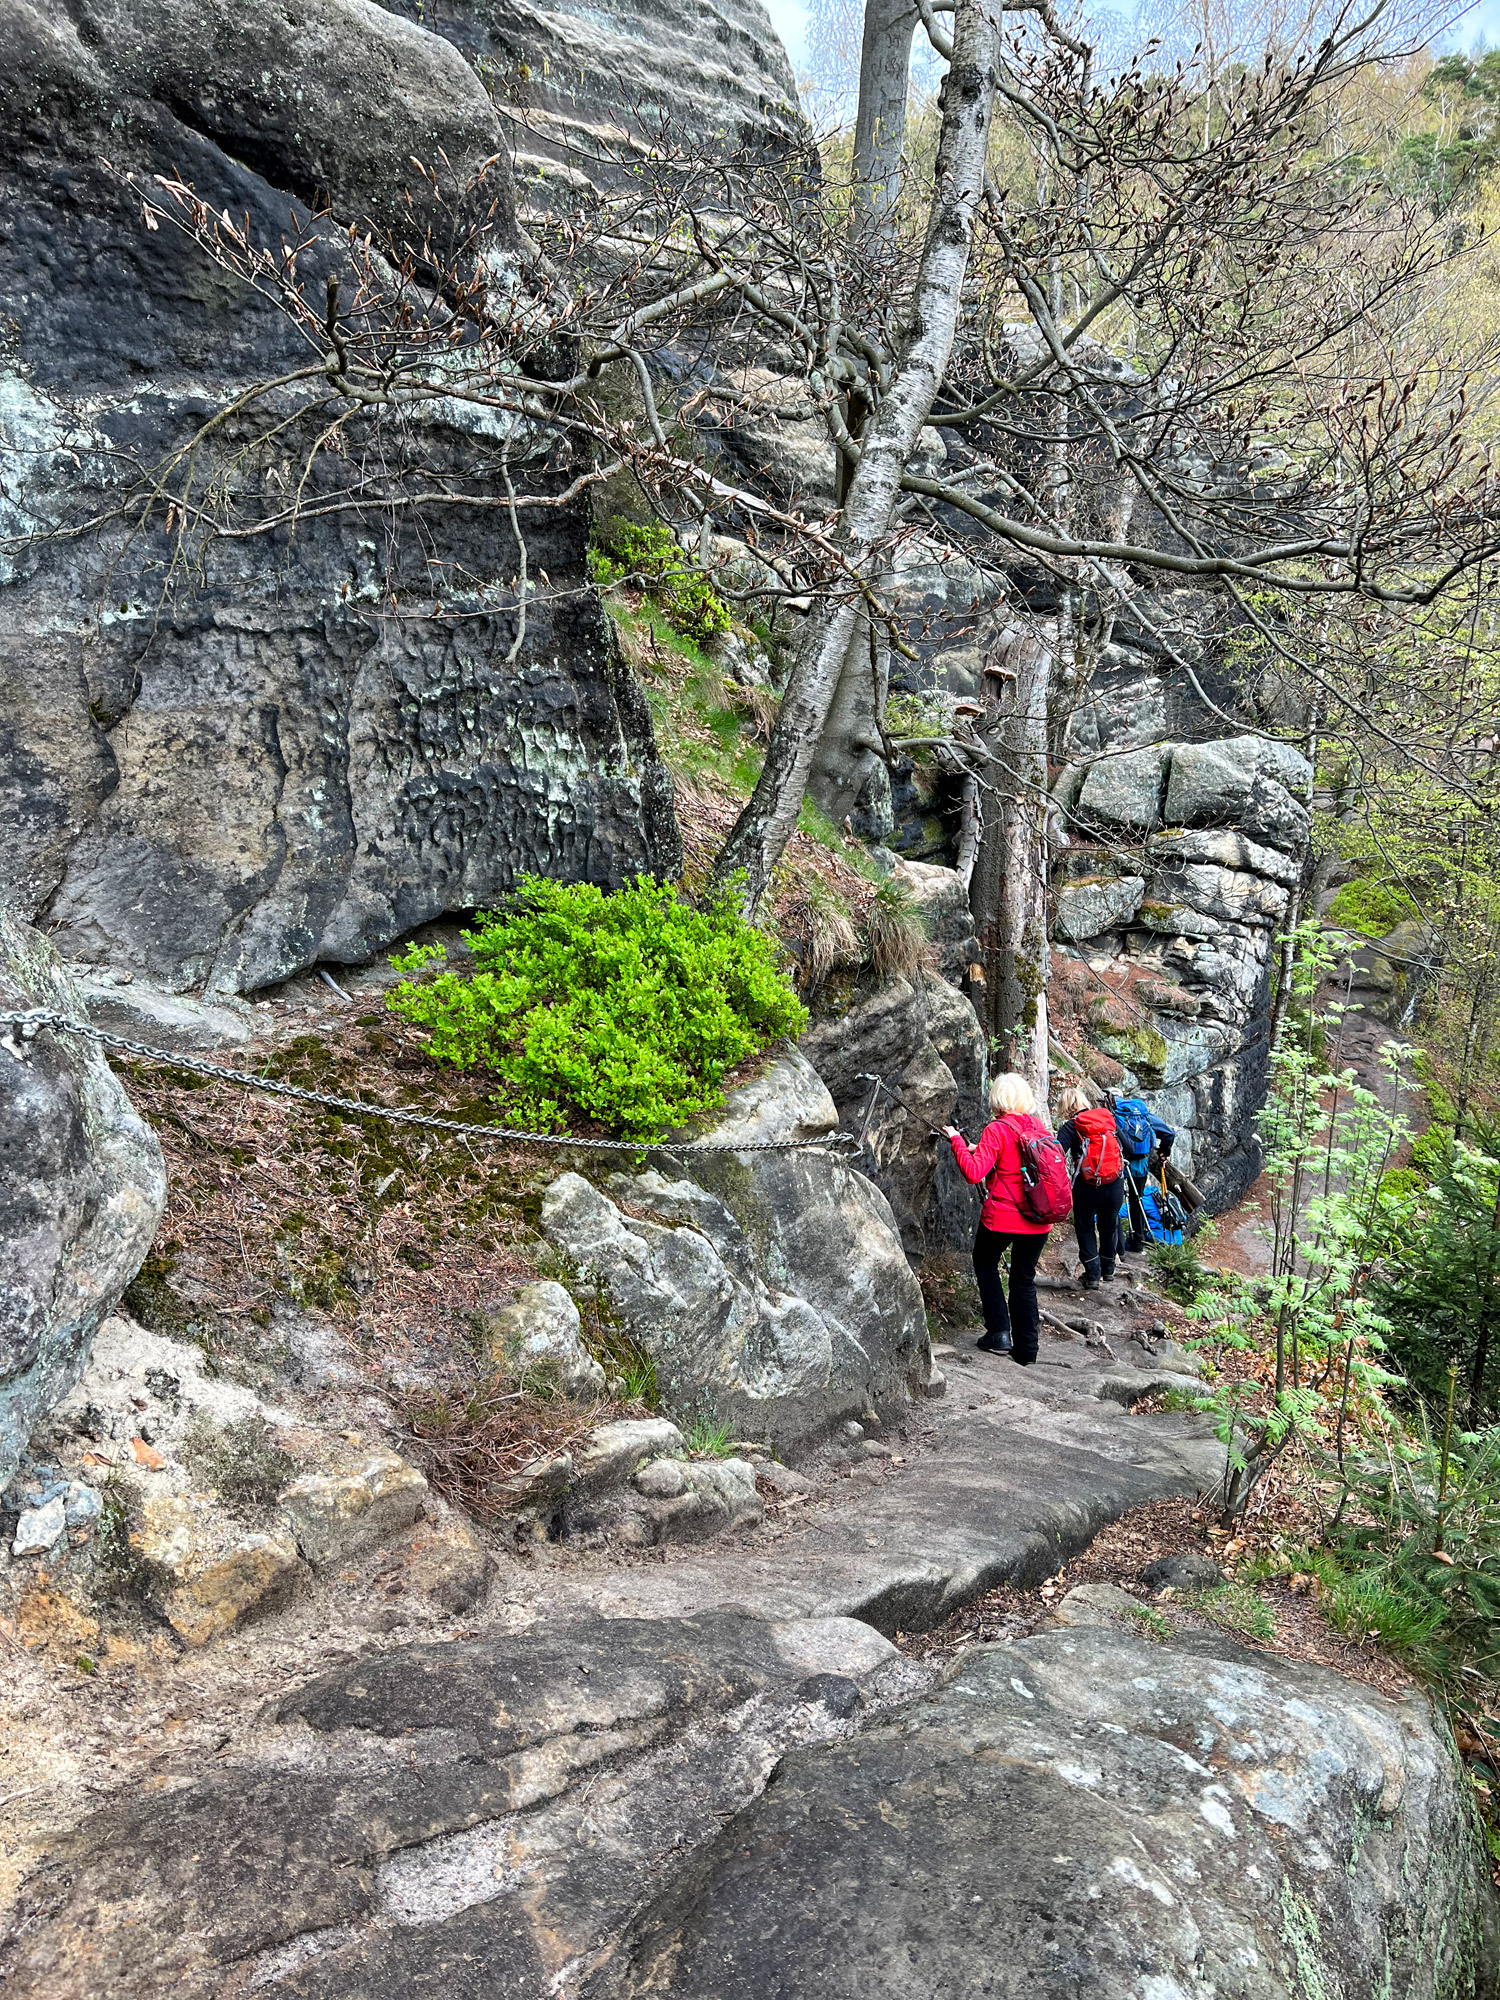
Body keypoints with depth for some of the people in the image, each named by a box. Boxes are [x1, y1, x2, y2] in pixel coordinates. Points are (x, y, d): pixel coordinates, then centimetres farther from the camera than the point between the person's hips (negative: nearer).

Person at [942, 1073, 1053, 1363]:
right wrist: (980, 1151, 17)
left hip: (1001, 1217, -4)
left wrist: (956, 1140, -9)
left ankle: (999, 1332, 13)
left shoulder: (996, 1130, -14)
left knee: (985, 1264, 21)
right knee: (1024, 1279, 15)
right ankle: (1026, 1349, 18)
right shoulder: (1040, 1127, 4)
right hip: (1037, 1220, 5)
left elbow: (974, 1173, -20)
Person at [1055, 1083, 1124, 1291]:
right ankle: (1108, 1271, 38)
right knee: (1109, 1227, 22)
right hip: (1115, 1185, 4)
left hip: (1086, 1187, -4)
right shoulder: (1108, 1118, 5)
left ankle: (1093, 1275, 9)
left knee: (1085, 1229, 14)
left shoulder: (1070, 1127, -9)